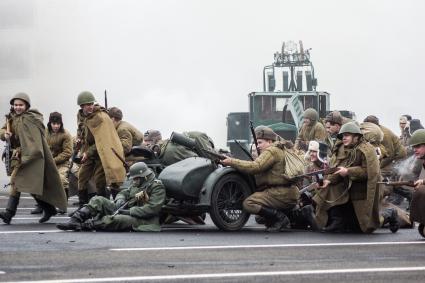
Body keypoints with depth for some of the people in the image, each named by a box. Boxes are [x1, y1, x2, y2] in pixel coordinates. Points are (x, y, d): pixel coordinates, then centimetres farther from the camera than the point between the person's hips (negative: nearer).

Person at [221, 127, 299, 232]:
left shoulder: (271, 151, -8)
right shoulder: (281, 151, 26)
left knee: (248, 203, -15)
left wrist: (232, 162, -17)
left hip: (281, 194, -11)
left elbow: (255, 166, -21)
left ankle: (280, 218, -13)